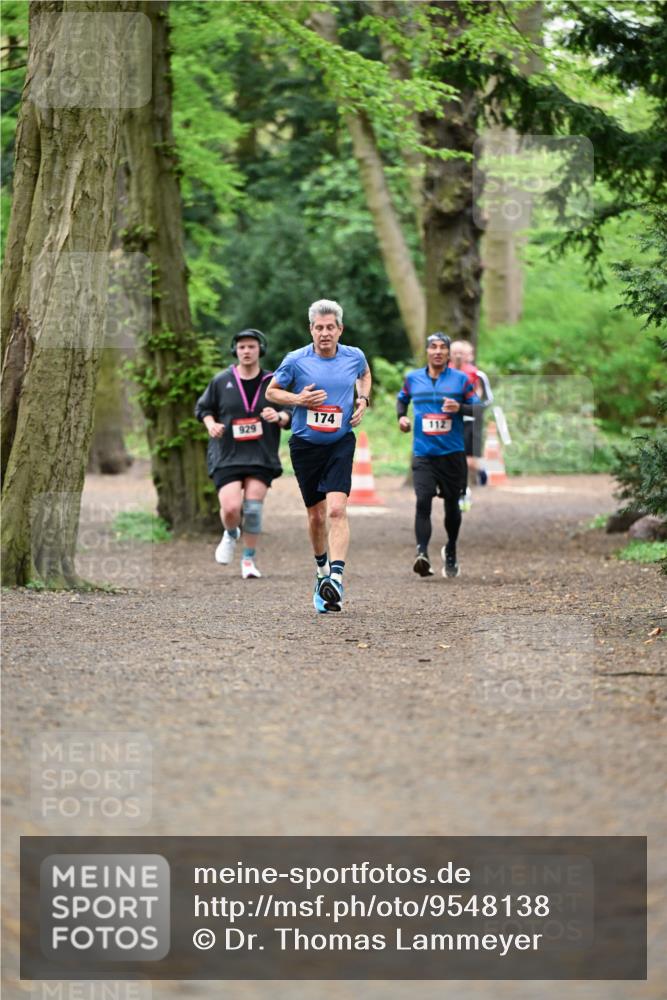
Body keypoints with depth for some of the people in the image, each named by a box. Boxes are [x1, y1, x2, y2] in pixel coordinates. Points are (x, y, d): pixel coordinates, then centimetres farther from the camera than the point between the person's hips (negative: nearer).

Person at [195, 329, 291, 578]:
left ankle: (248, 561, 10)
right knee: (230, 508, -14)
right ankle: (230, 535, 22)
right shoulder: (221, 381, 3)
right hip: (227, 456, -1)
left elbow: (291, 416, 9)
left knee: (253, 508, -7)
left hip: (261, 457, 1)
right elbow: (203, 408, 15)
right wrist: (211, 424, -5)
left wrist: (279, 416, -14)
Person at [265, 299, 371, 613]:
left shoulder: (354, 356, -1)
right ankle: (322, 570, 34)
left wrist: (363, 400, 5)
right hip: (305, 445, 0)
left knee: (336, 509, -18)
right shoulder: (296, 360, -8)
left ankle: (336, 578, -27)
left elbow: (365, 374, 23)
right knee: (316, 515, 9)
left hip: (341, 443, 0)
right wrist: (298, 399, -14)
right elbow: (272, 391, 4)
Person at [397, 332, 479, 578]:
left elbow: (476, 408, 5)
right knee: (423, 501, -18)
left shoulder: (461, 379, 3)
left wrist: (459, 408, -15)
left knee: (452, 504, 12)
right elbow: (402, 399, 26)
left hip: (453, 453, 0)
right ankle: (422, 554, -27)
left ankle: (451, 553, 34)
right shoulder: (413, 378, 8)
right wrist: (401, 416, 7)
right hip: (423, 454, 0)